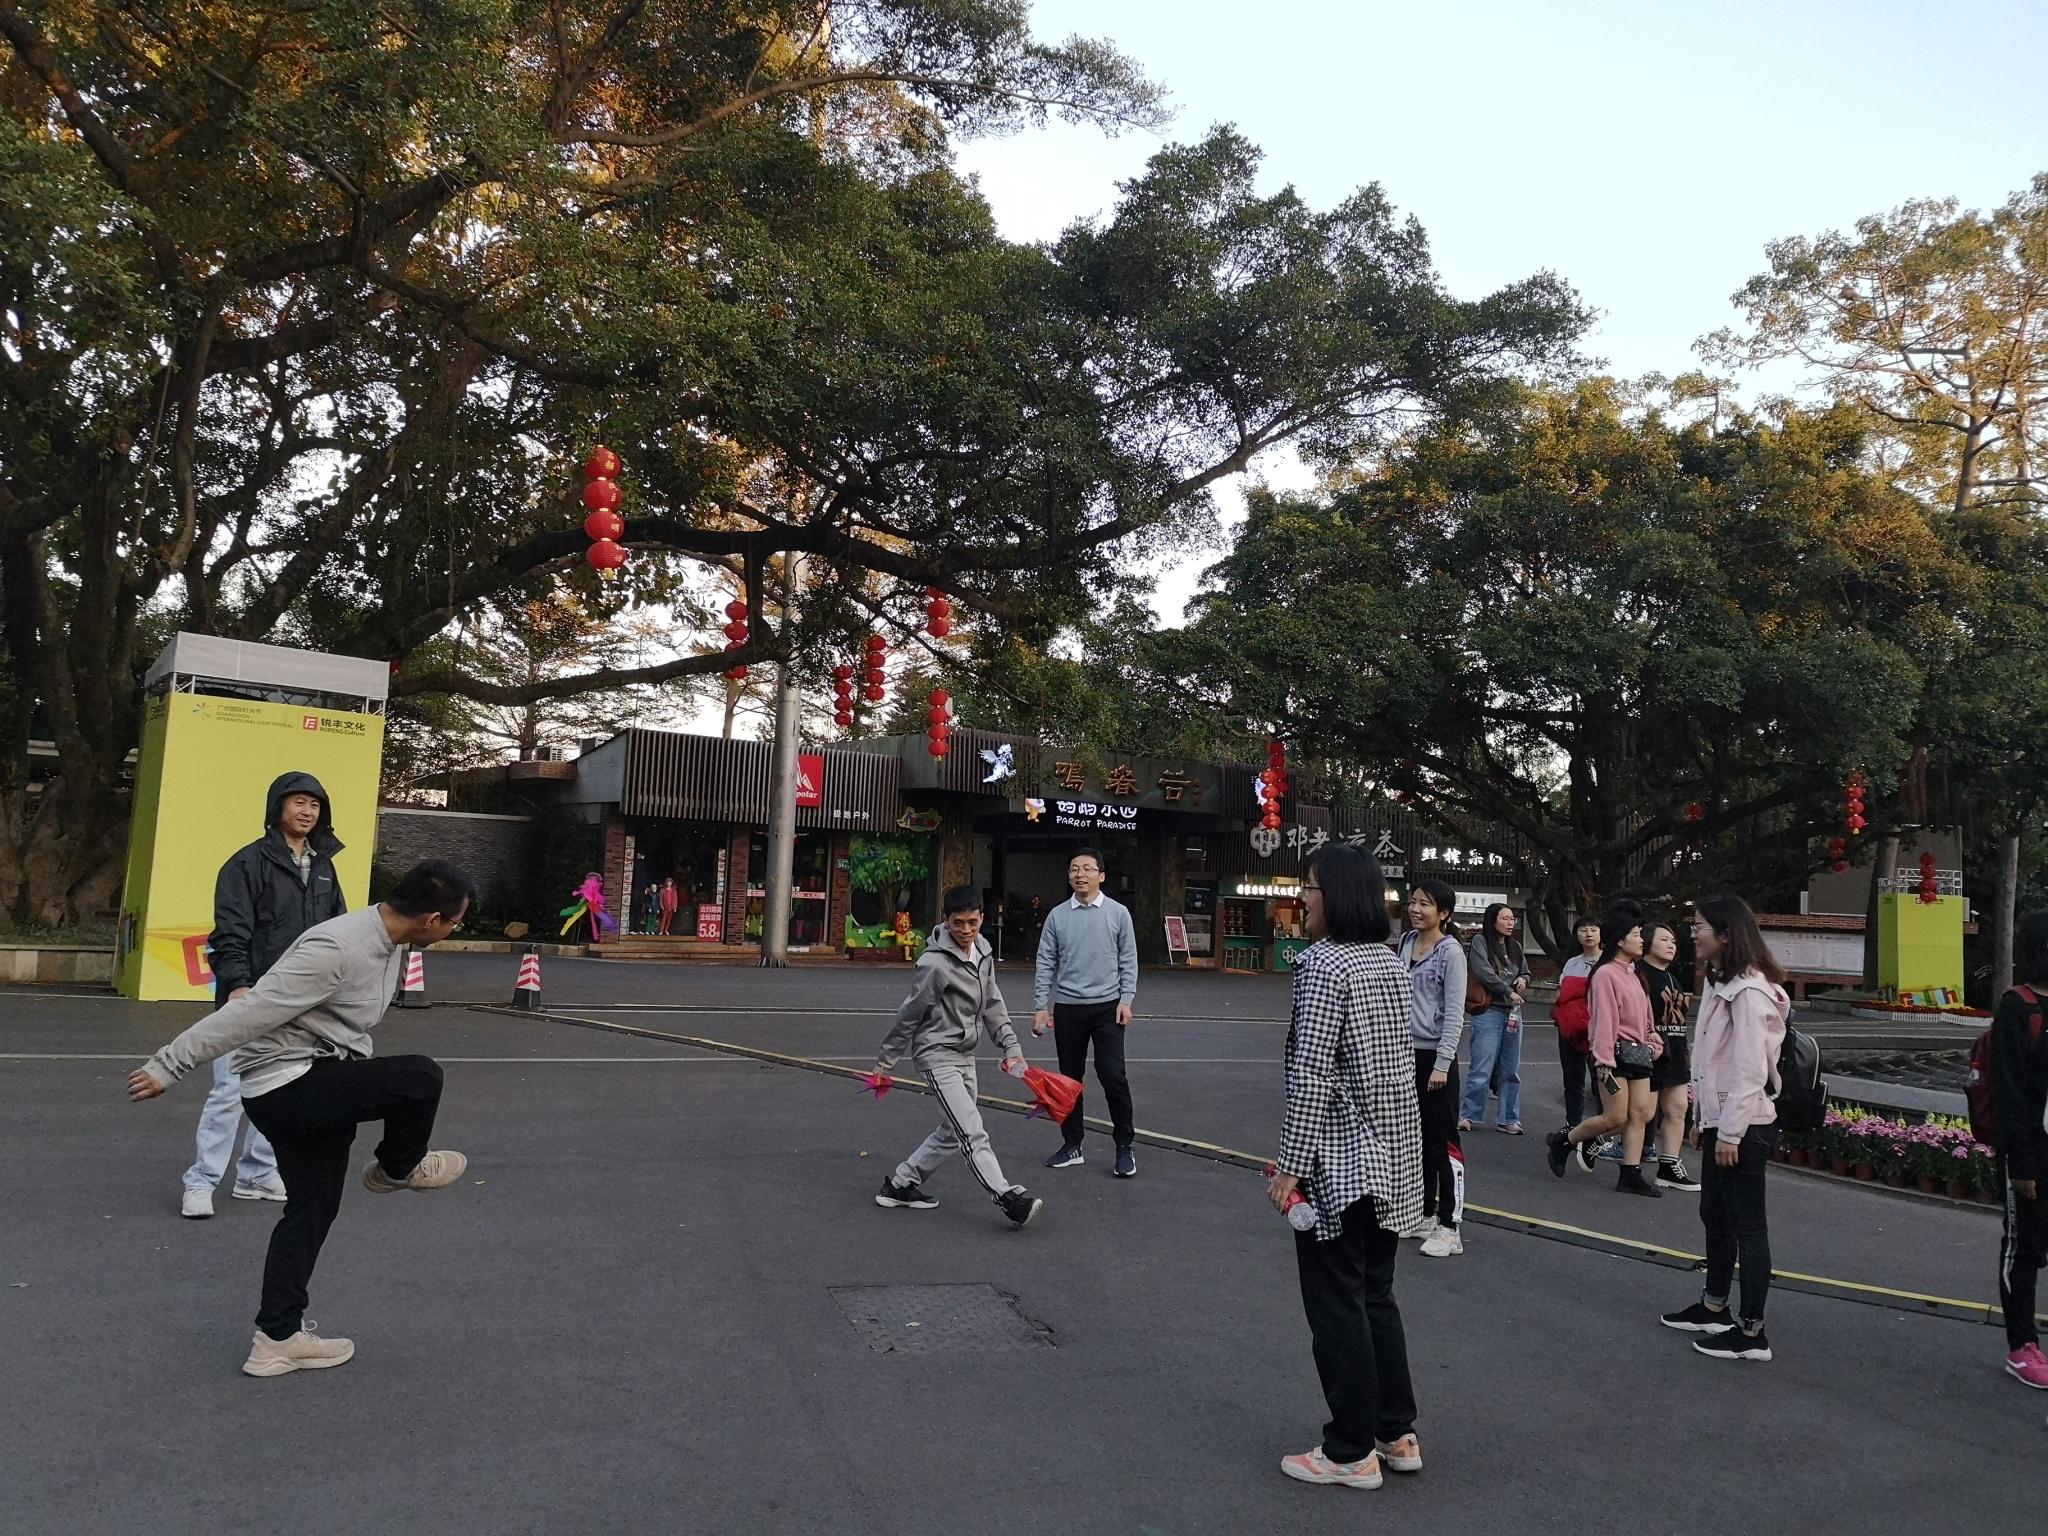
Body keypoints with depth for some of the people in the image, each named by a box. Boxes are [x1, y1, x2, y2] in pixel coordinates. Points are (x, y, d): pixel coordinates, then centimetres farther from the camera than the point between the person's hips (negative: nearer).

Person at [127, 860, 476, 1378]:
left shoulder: (389, 941, 5)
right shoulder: (337, 949, -27)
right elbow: (249, 1013, -25)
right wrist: (167, 1066, -22)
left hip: (322, 1086, 10)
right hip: (286, 1084, -10)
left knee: (312, 1208, 14)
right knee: (421, 1077, -22)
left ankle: (278, 1338, 24)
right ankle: (398, 1169, 7)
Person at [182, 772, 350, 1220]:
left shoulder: (323, 866, 13)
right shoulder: (249, 863, -7)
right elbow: (231, 931, -14)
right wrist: (238, 984, -25)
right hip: (251, 998, -6)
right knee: (232, 1089, -7)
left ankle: (257, 1175, 23)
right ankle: (201, 1183, 2)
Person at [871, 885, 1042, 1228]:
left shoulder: (983, 953, 4)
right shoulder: (936, 963, -20)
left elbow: (993, 1005, 11)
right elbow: (909, 1015, -13)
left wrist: (1010, 1047, 1)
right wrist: (885, 1061, -4)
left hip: (965, 1055, 9)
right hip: (937, 1055, -9)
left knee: (952, 1132, 15)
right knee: (972, 1133, -13)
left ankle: (900, 1185, 26)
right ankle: (1009, 1198, -15)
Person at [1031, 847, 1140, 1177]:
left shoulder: (1118, 913, 0)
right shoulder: (1057, 916, 3)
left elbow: (1128, 961, 2)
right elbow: (1046, 963, 4)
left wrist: (1125, 1000, -7)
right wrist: (1042, 1006, -1)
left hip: (1107, 1007, -2)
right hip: (1067, 1008, 2)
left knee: (1112, 1075, -8)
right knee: (1070, 1078, 9)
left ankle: (1125, 1147, 5)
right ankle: (1072, 1145, 21)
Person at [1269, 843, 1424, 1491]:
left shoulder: (1322, 966, -17)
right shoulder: (1392, 963, 8)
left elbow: (1310, 1077, -21)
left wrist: (1290, 1166, -16)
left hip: (1340, 1162, -8)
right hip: (1394, 1157, 8)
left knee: (1337, 1306, 4)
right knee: (1376, 1296, 18)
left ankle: (1352, 1452, 14)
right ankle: (1397, 1434, 27)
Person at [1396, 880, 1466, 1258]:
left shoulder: (1451, 951, -12)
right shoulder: (1407, 942, 7)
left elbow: (1454, 1012, -14)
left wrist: (1442, 1063, -17)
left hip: (1434, 1055, -7)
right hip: (1407, 1052, 7)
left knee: (1442, 1142, -2)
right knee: (1417, 1139, 15)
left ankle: (1449, 1227, 4)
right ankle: (1427, 1215, 27)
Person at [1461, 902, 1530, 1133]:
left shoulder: (1515, 947, 13)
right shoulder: (1480, 941, -4)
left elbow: (1526, 972, 24)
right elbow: (1484, 972, -14)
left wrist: (1523, 980, 1)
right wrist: (1509, 992, -11)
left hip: (1513, 1013, 6)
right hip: (1488, 1012, -6)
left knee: (1511, 1070, 9)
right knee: (1482, 1069, -7)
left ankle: (1510, 1119, 17)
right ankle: (1468, 1115, 6)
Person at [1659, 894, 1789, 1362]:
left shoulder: (1748, 992, -20)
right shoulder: (1719, 983, 12)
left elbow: (1749, 1069, -22)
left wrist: (1731, 1133, -20)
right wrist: (1711, 1123, 16)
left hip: (1743, 1126, -10)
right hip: (1719, 1121, 10)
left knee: (1747, 1225, -1)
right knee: (1715, 1217, 19)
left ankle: (1752, 1333, 9)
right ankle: (1713, 1309, 33)